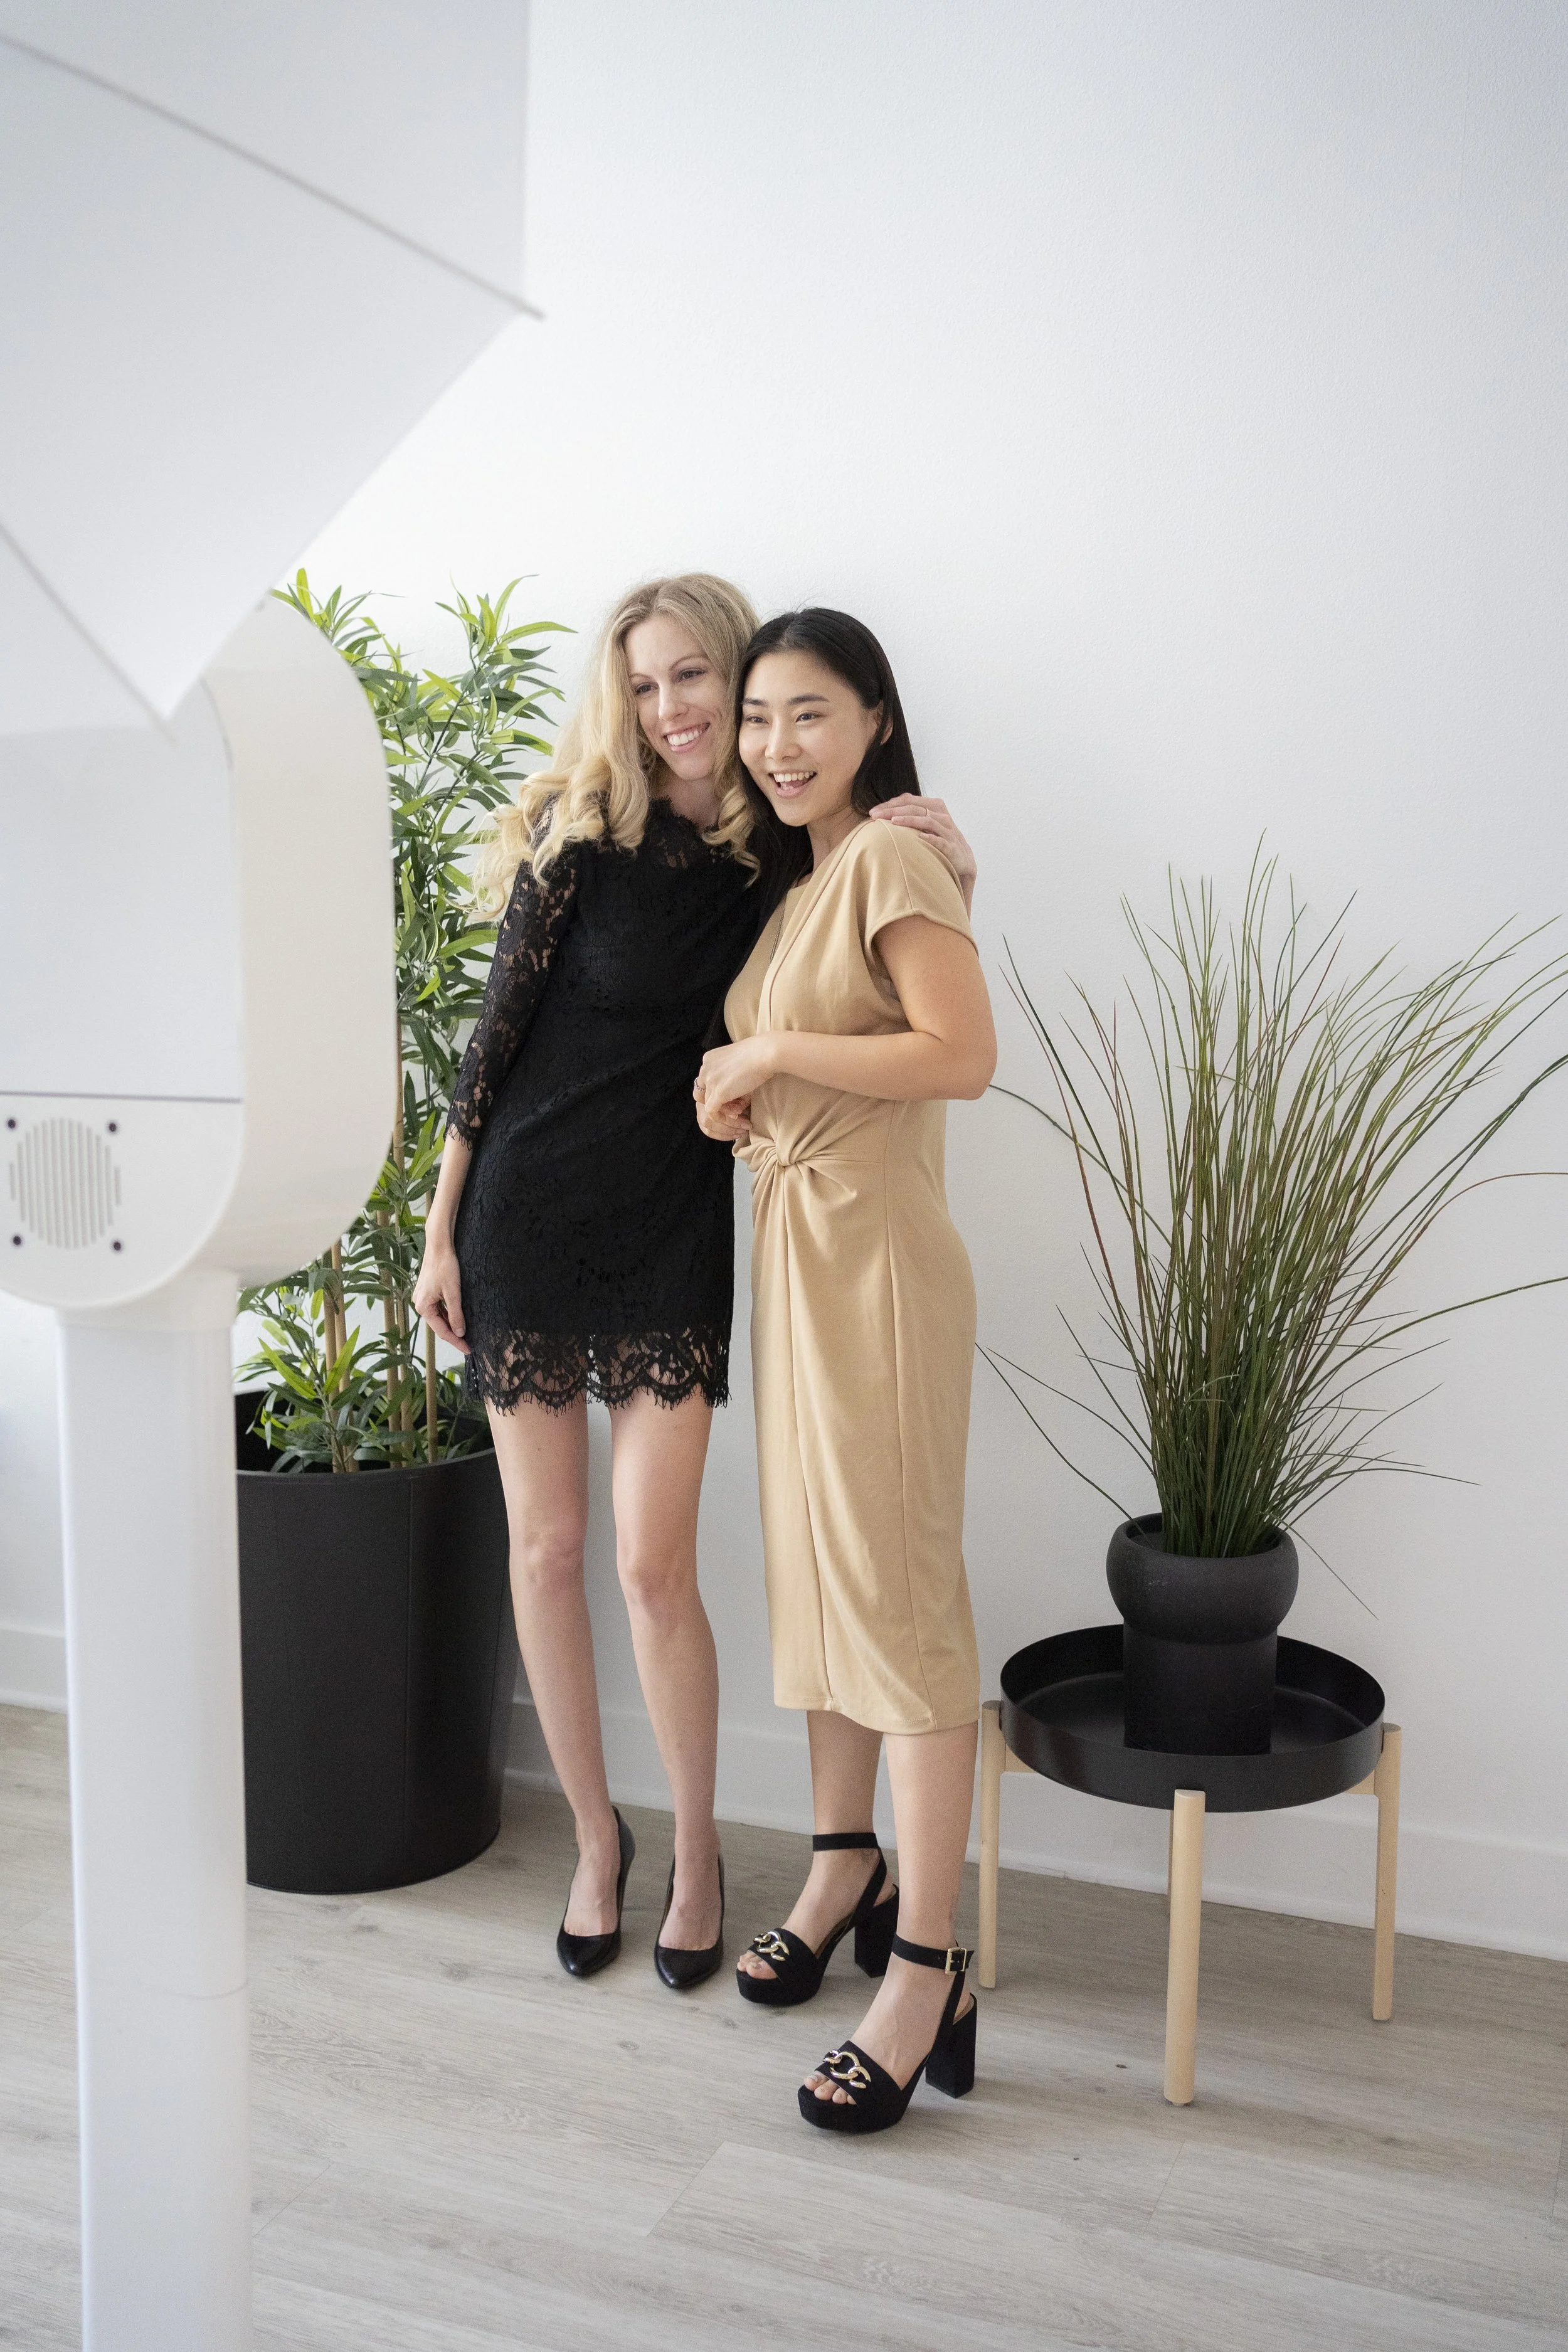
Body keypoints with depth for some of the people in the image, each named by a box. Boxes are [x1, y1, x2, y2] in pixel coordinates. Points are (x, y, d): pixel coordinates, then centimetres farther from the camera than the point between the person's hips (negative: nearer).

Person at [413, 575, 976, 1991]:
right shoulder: (582, 830, -5)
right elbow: (500, 1026, -3)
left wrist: (952, 877, -9)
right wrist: (441, 1229, -2)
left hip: (674, 1231, 0)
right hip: (526, 1210, 0)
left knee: (654, 1566, -1)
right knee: (545, 1549, 8)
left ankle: (697, 1849, 22)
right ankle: (596, 1837, 28)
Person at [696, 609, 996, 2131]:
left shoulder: (891, 855, -10)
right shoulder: (796, 878, 17)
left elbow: (963, 1055, -22)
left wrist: (768, 1051, -15)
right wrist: (728, 1088, 0)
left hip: (875, 1253, -9)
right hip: (791, 1244, 9)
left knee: (896, 1590, -7)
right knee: (813, 1567, 15)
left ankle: (927, 1980, 1)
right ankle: (843, 1875, 31)